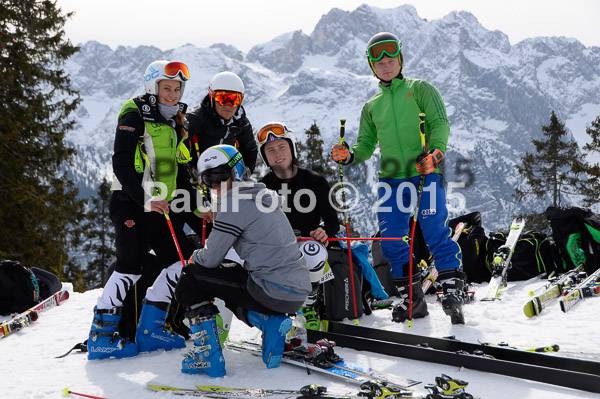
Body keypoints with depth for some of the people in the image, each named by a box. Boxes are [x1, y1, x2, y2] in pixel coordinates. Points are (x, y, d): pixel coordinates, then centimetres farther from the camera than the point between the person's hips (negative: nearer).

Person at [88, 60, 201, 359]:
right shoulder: (134, 116, -6)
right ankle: (100, 336, 2)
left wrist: (195, 201, 12)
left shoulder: (174, 123, 18)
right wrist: (145, 199, -23)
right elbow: (121, 165, -15)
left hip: (164, 206, 8)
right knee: (130, 268, -9)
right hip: (133, 204, -8)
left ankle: (149, 329, 12)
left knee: (180, 263, 3)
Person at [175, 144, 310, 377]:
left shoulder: (234, 201, -10)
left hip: (275, 292, -9)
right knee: (230, 273, 32)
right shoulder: (261, 195, 16)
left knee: (190, 279, 3)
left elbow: (211, 258, -6)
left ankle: (208, 356, 4)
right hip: (298, 291, 9)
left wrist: (195, 257, 17)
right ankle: (271, 323, 11)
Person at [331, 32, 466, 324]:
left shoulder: (419, 89, 10)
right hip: (390, 178, 4)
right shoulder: (371, 106, 22)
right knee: (391, 241, 1)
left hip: (425, 172, -4)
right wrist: (349, 156, 0)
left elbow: (440, 122, -2)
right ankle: (412, 299, 14)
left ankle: (454, 293, -3)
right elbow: (366, 145, 22)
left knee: (436, 234, -13)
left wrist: (436, 152, -20)